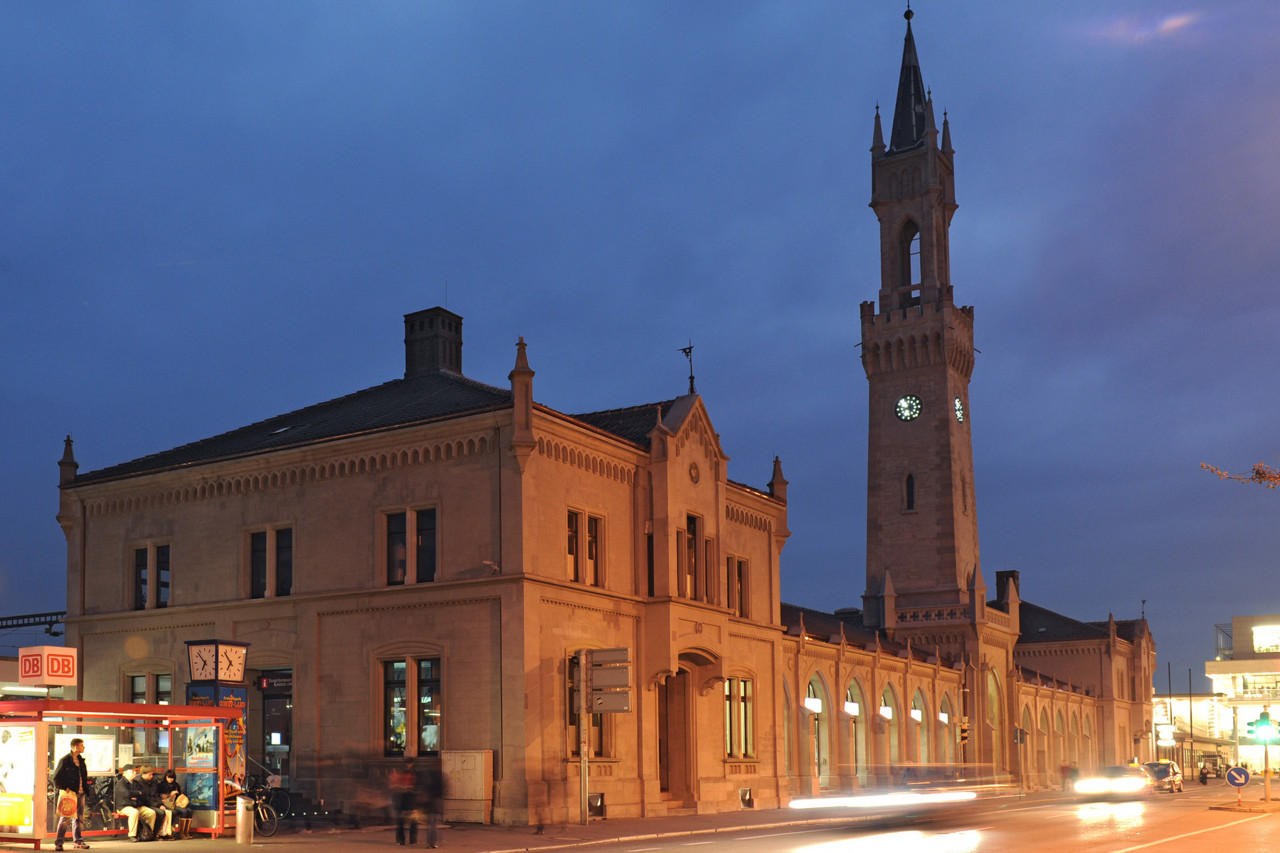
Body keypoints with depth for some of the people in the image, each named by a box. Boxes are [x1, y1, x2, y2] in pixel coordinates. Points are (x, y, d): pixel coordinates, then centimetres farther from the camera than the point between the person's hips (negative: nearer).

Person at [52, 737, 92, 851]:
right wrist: (64, 788, -15)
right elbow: (56, 778, -7)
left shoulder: (81, 760, 15)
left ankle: (78, 841, 16)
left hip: (80, 793, 7)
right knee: (65, 818, -7)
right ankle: (58, 843, -2)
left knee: (79, 817, 9)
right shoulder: (64, 760, -7)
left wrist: (85, 788, 11)